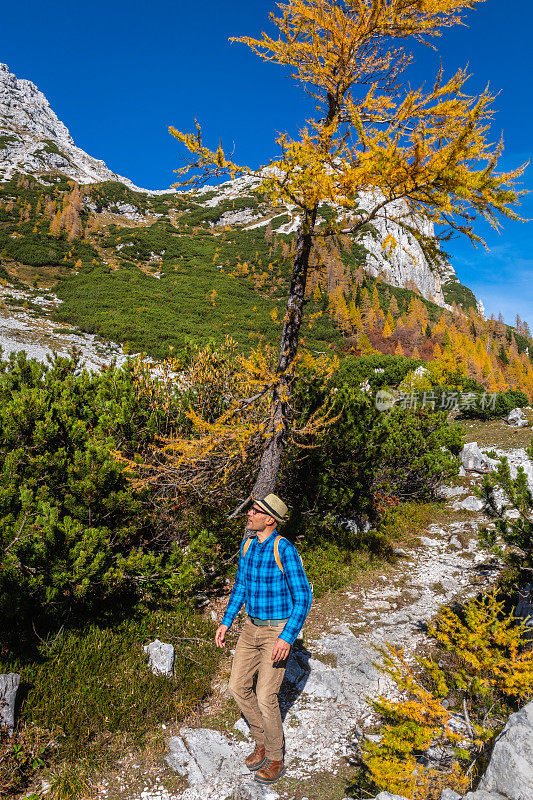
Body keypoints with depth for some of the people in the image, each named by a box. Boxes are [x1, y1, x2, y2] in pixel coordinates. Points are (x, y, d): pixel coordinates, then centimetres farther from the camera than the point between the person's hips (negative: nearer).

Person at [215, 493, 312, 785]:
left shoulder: (285, 550, -23)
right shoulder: (248, 545, -1)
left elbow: (303, 597, -21)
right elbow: (240, 586, 12)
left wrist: (287, 638, -27)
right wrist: (226, 622, 8)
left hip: (278, 631, -7)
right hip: (252, 627, 7)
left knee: (265, 696, -4)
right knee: (238, 687, 9)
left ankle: (276, 758, 22)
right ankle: (262, 741, 32)